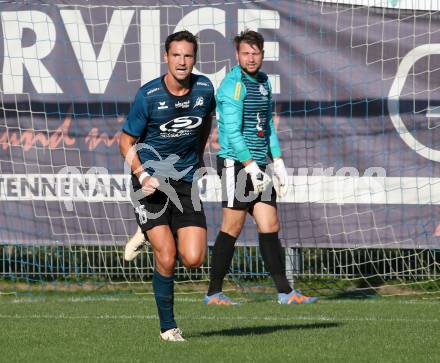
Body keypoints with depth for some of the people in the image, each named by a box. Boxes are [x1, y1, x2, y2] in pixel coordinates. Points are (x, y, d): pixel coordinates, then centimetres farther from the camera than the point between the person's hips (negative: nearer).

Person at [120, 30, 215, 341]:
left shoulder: (204, 88, -2)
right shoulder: (148, 95, -12)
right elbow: (127, 141, -3)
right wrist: (142, 175, -17)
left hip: (185, 180, 3)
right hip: (151, 180, -3)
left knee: (193, 259, -7)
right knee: (166, 257, -14)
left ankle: (152, 234, 28)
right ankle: (168, 326, 3)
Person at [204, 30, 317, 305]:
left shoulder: (263, 82, 16)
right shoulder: (233, 84, -11)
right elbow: (232, 132, -17)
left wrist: (278, 163, 17)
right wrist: (252, 167, -20)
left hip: (258, 166, 8)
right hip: (236, 164, -8)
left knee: (270, 227, 4)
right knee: (232, 229, -6)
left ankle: (285, 292, 4)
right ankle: (214, 293, 1)